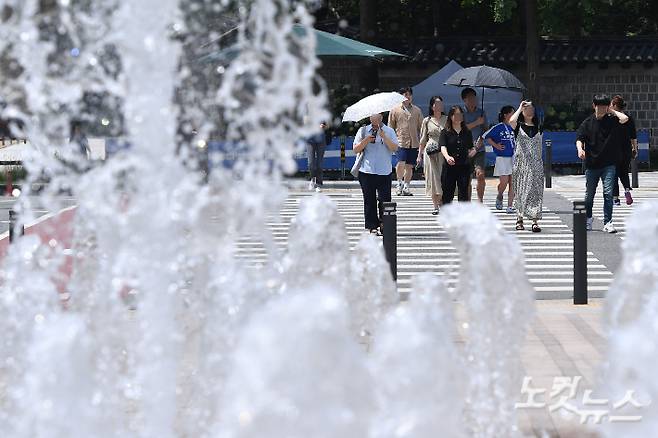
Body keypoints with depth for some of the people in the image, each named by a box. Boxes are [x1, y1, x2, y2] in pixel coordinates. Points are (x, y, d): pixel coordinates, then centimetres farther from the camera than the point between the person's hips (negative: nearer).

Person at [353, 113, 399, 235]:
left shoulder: (389, 131, 7)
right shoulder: (363, 131, 9)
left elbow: (394, 148, -6)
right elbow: (355, 149, 5)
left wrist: (384, 137, -16)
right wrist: (366, 140, -10)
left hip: (384, 172, -1)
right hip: (366, 172, 1)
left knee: (385, 200, -6)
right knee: (369, 201, 3)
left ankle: (383, 225, 1)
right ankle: (372, 226, 8)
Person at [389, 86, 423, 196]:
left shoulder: (417, 111, 12)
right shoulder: (395, 110, 4)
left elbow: (421, 127, 15)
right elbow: (390, 127, 8)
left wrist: (421, 142, 9)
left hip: (414, 143, 3)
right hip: (401, 141, -3)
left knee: (409, 166, 5)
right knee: (401, 163, -18)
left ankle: (406, 187, 15)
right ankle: (400, 183, 3)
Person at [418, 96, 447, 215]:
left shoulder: (446, 120, 8)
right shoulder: (427, 121, 7)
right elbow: (423, 139, 11)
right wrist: (420, 154, 8)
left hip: (444, 151, 0)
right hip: (431, 152, 0)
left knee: (443, 177, -4)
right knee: (433, 178, 0)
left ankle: (443, 204, 2)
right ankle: (436, 206, 5)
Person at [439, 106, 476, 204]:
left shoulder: (467, 133, 11)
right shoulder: (445, 132, 2)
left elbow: (470, 148, 17)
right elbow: (443, 147, -13)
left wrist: (473, 151, -7)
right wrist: (447, 157, -33)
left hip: (464, 167, 2)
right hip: (449, 167, -2)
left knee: (463, 193, -3)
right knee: (448, 193, 3)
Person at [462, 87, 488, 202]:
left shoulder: (481, 112, 11)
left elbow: (485, 128, 12)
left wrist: (481, 139, -6)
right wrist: (476, 123, -13)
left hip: (479, 149, 1)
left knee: (480, 175, -13)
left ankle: (480, 200, 0)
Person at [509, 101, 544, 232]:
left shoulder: (538, 127, 13)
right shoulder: (518, 126, 3)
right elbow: (511, 121, -21)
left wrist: (540, 161, 15)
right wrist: (520, 108, -8)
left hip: (535, 163, 2)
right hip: (520, 161, -2)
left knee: (536, 191, -6)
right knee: (520, 190, 2)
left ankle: (535, 221, -10)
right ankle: (519, 218, 13)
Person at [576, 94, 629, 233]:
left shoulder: (612, 120, 1)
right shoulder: (588, 122, 3)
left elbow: (624, 119, -18)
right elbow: (579, 139, -3)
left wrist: (612, 111, -3)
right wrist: (580, 149, -24)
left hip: (608, 164, -1)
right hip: (591, 163, 1)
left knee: (608, 193, -9)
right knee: (589, 194, 12)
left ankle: (607, 222, -6)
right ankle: (588, 219, 32)